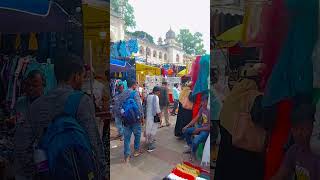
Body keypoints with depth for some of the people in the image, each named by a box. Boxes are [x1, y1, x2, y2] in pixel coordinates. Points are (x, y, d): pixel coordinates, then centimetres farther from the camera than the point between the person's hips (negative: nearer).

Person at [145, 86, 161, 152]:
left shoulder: (148, 96, 7)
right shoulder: (156, 97, -14)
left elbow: (146, 105, 9)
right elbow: (157, 107, -16)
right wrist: (159, 113, -4)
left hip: (147, 115, 7)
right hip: (153, 116, -7)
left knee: (148, 129, 16)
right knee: (153, 130, -1)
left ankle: (148, 142, 31)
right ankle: (150, 146, 2)